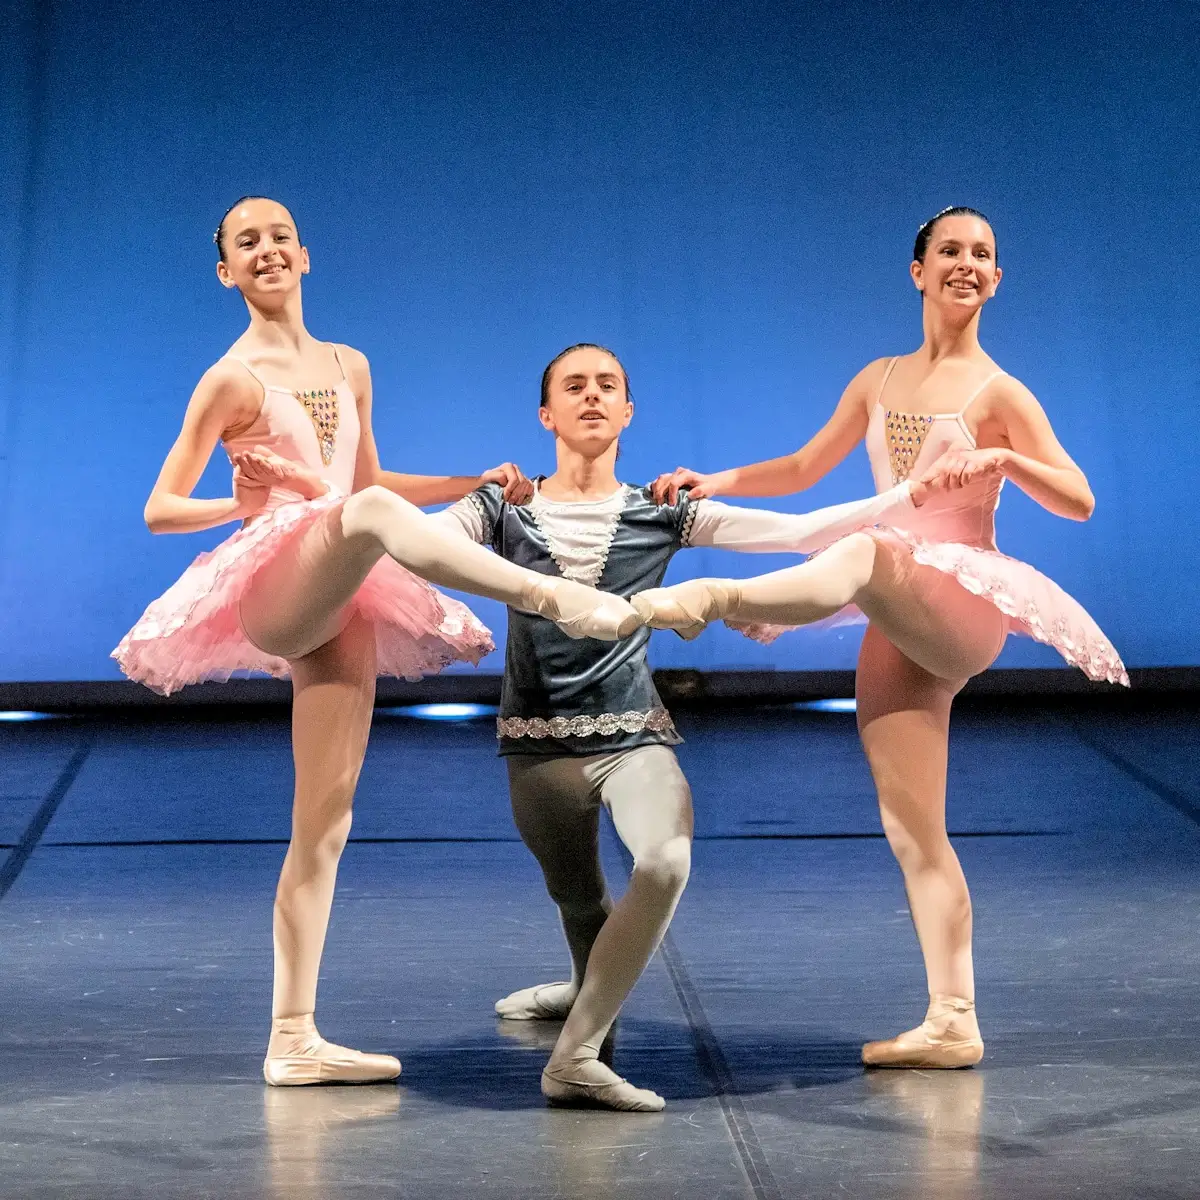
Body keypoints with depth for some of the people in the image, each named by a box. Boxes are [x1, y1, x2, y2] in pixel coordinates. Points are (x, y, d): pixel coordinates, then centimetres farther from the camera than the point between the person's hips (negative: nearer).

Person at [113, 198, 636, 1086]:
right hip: (273, 589, -6)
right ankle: (555, 597, -40)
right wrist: (256, 501, -19)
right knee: (370, 516, -37)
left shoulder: (349, 368, 16)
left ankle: (293, 1040, 5)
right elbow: (160, 510, -3)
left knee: (326, 821, 2)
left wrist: (477, 483, 18)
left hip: (341, 610, 6)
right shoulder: (233, 379, -1)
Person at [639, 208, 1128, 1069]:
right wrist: (717, 482, 9)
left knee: (870, 551, -37)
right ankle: (952, 1023, 3)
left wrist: (1002, 458, -21)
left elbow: (1080, 502, -5)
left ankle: (714, 597, -52)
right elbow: (805, 469, 23)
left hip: (964, 607, -5)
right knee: (912, 830, 0)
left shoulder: (999, 392, 0)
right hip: (899, 631, 5)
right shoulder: (880, 381, 15)